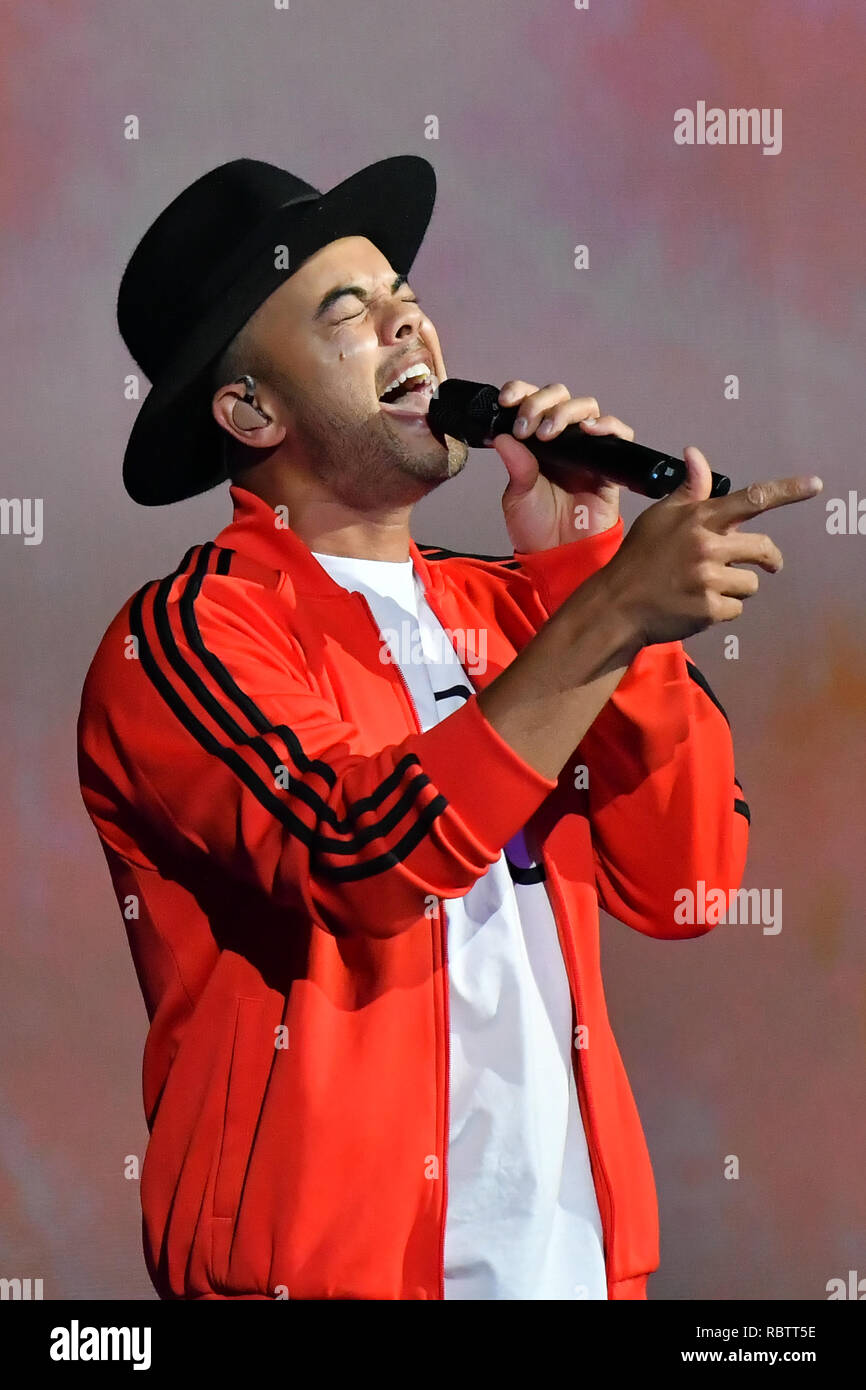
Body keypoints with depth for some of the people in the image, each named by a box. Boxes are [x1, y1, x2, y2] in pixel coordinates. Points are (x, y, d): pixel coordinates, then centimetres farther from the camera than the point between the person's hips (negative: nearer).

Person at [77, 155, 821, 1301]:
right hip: (325, 1259, -6)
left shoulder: (506, 608, 10)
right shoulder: (186, 636, -9)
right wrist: (611, 612, -25)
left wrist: (583, 564, -4)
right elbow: (364, 857, -25)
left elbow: (681, 884, 0)